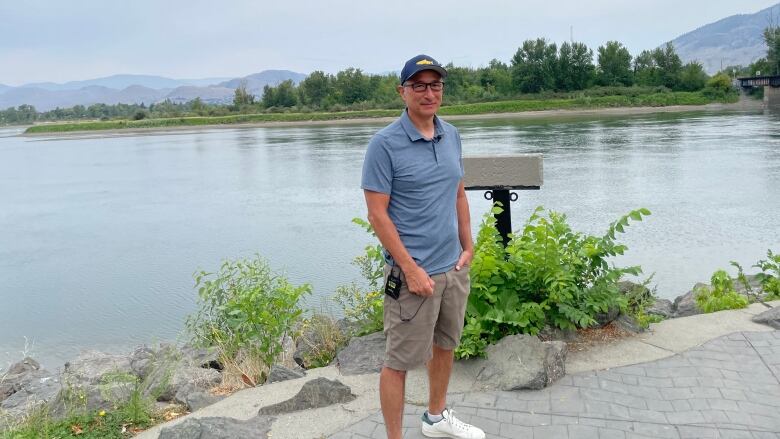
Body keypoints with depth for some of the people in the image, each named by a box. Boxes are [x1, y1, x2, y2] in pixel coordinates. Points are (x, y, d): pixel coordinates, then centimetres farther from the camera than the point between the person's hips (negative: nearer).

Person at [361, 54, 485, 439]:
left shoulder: (451, 136, 6)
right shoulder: (385, 143, -14)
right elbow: (377, 213, -16)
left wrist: (468, 246, 9)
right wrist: (411, 269, -18)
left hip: (453, 266, 7)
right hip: (413, 272, -7)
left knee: (445, 345, 21)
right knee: (399, 360, 3)